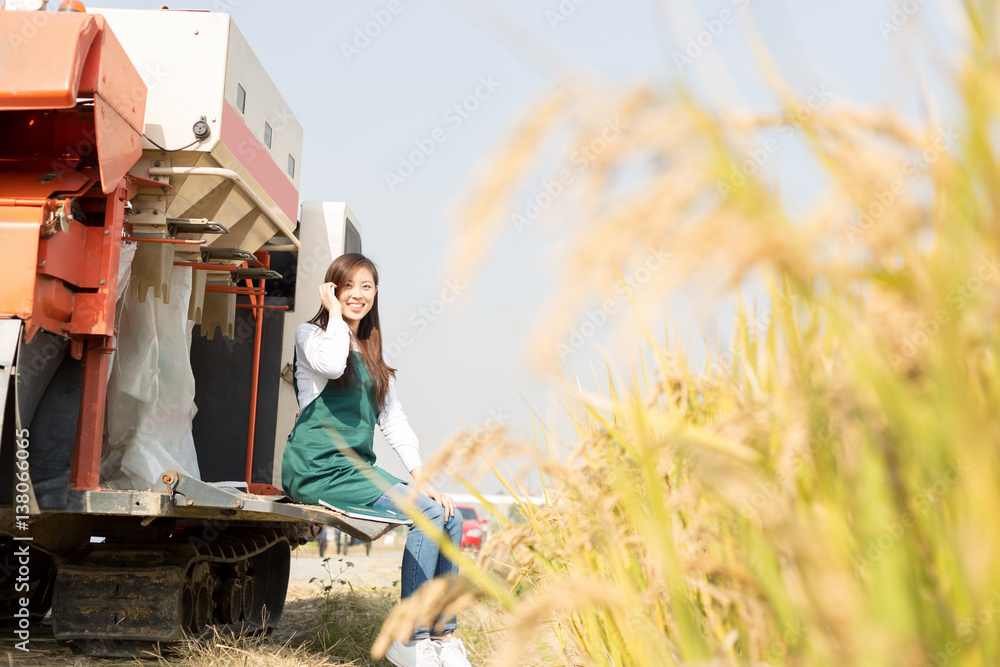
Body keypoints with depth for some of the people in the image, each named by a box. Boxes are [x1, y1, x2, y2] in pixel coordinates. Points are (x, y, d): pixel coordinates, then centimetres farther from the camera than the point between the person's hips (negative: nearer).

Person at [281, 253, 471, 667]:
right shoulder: (310, 334, 1)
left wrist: (420, 475, 2)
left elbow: (393, 420, 14)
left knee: (450, 518, -9)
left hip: (359, 469, 7)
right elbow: (332, 364, -25)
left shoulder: (373, 356, 21)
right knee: (426, 514, -20)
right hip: (318, 471, -7)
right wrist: (334, 313, -9)